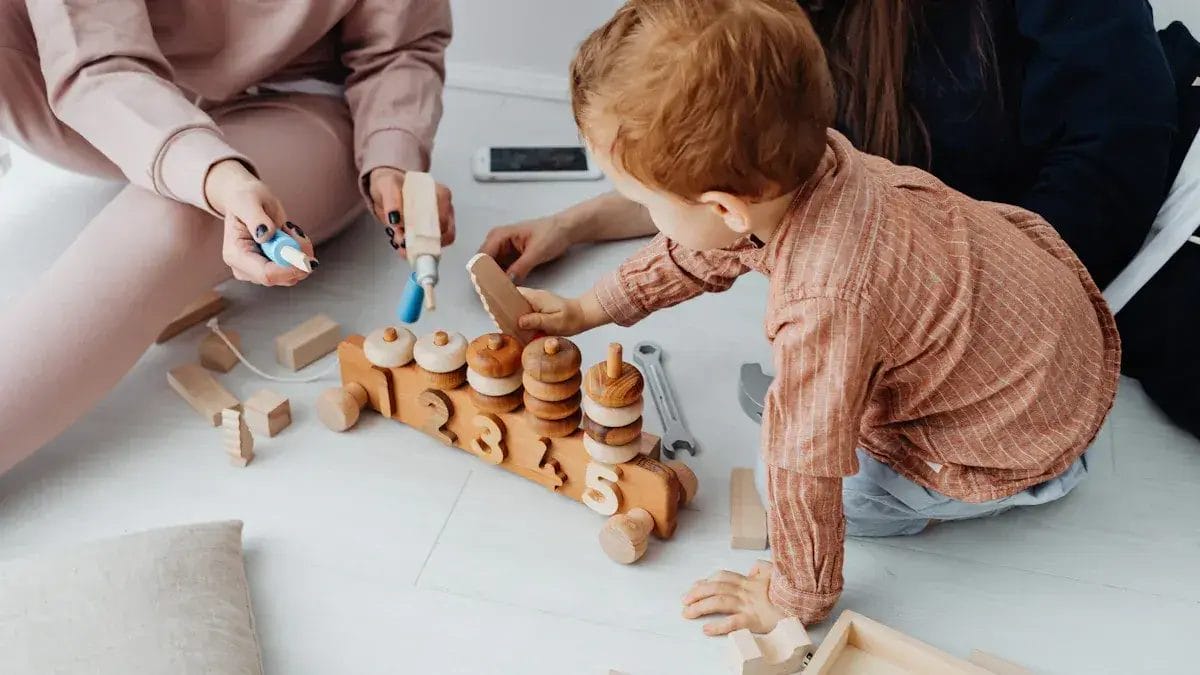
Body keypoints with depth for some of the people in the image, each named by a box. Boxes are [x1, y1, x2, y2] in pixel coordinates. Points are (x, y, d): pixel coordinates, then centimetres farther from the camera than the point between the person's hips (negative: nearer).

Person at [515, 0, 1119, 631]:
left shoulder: (822, 308, -42)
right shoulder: (804, 159, -18)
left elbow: (806, 472, -28)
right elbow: (700, 250, 3)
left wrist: (796, 596, -11)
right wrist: (588, 309, 11)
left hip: (1025, 433, -7)